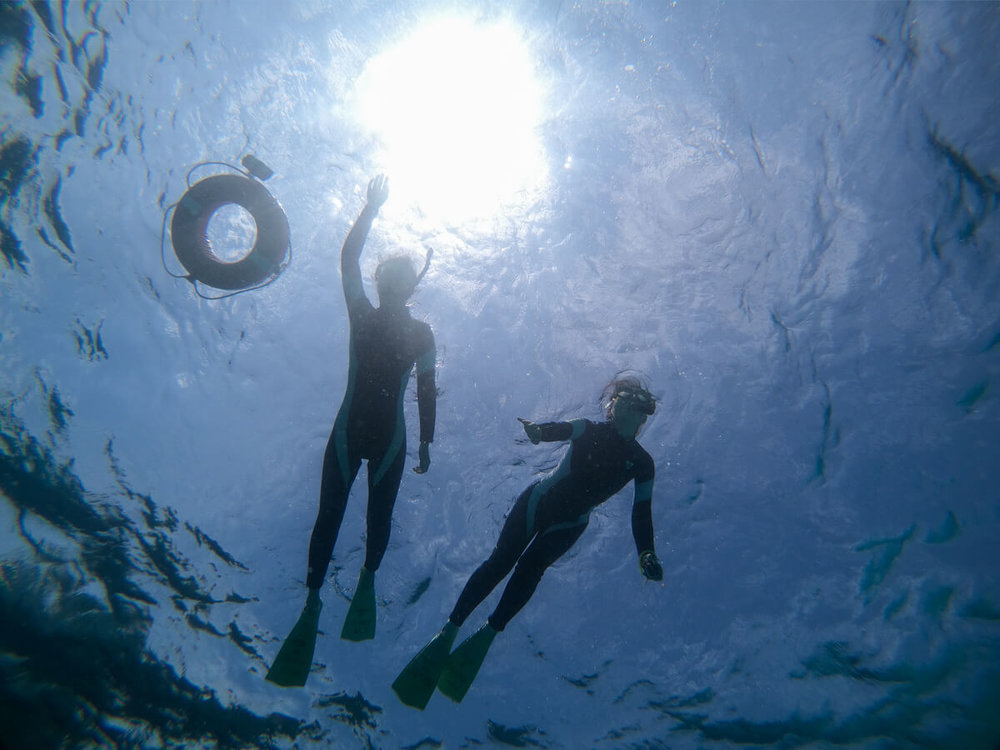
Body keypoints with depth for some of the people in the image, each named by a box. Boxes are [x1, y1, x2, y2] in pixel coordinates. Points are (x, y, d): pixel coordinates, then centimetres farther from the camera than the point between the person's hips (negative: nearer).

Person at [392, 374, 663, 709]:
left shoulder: (642, 463, 2)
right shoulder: (589, 430, -1)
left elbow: (641, 513, -3)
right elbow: (560, 429, -20)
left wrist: (646, 555, -20)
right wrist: (538, 430, -45)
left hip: (567, 526, 2)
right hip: (538, 503, -1)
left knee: (529, 568, -17)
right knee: (501, 561, -14)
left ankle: (488, 634, -5)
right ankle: (448, 632, -10)